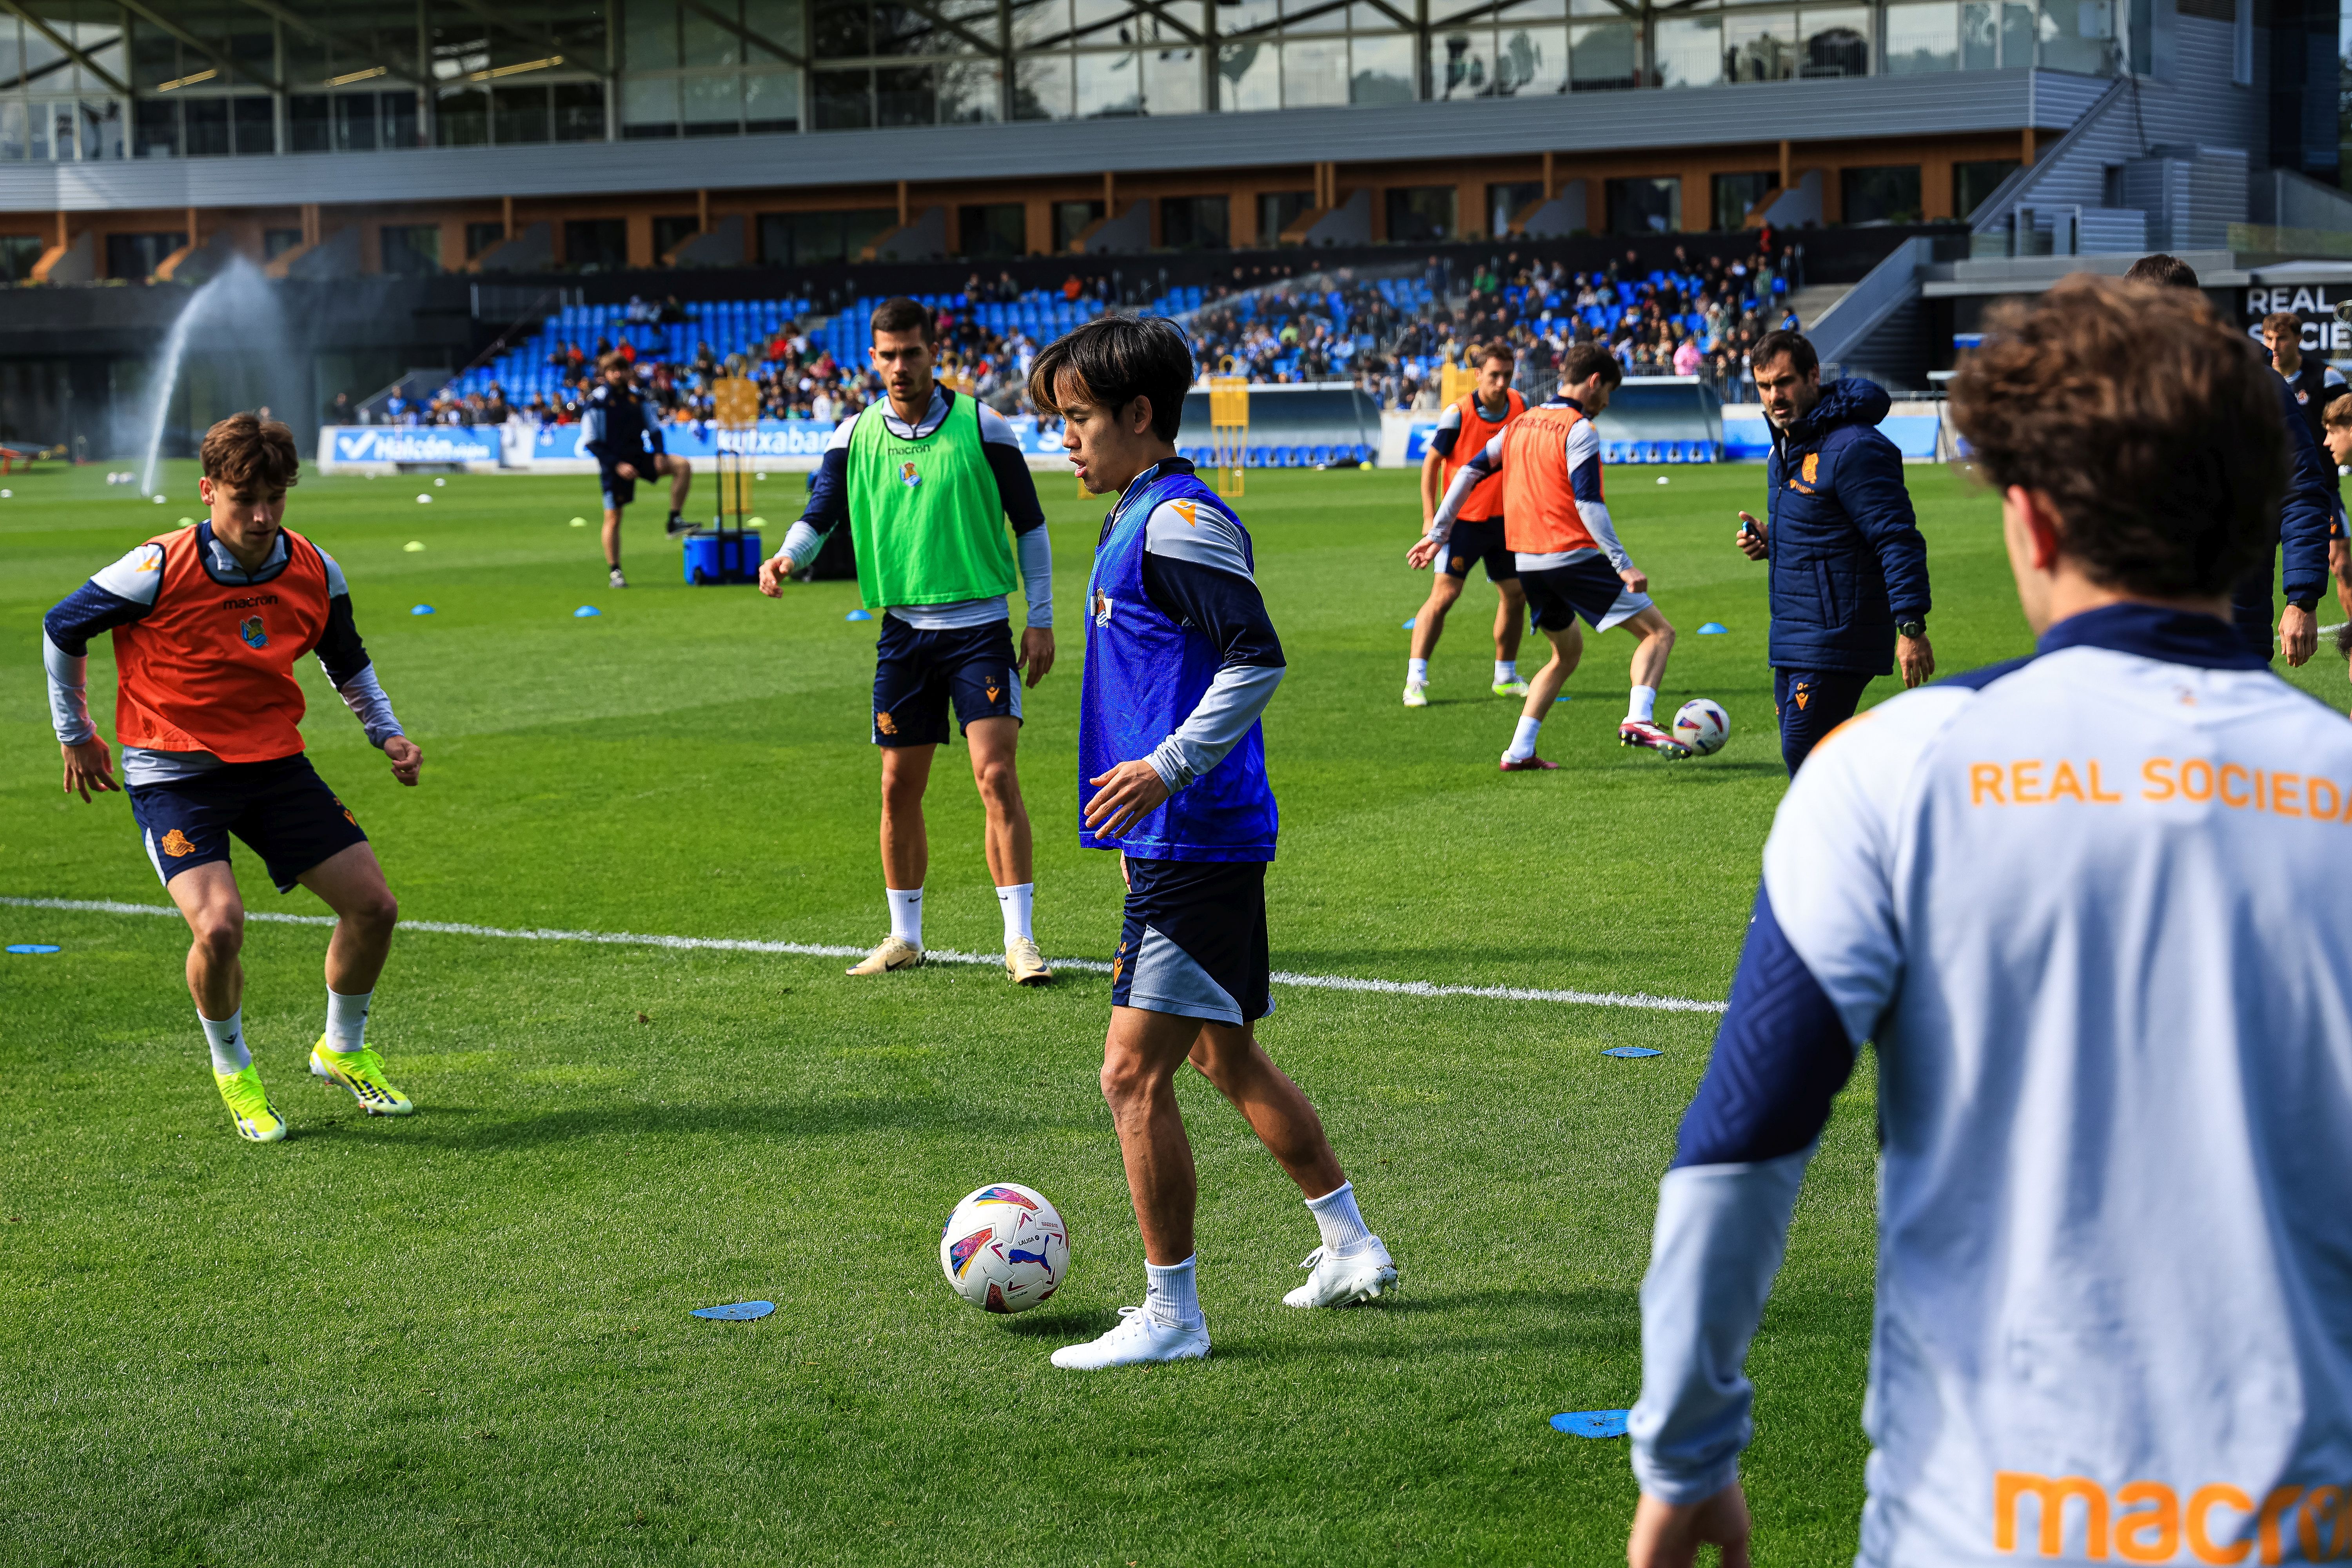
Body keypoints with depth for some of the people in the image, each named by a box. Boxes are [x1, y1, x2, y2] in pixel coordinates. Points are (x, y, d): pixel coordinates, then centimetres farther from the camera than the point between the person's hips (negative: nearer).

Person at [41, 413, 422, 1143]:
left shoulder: (315, 572, -6)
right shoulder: (158, 571, -19)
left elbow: (347, 661, 15)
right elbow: (62, 630, -3)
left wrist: (387, 734, 2)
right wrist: (75, 736, 6)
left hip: (275, 763, 5)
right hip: (173, 774, -5)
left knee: (373, 906, 0)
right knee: (219, 927, -24)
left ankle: (343, 1048, 27)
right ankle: (232, 1069, 6)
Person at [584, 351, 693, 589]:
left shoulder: (635, 397, 7)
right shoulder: (597, 401, -8)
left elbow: (654, 428, 15)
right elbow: (590, 442, -10)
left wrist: (659, 453, -5)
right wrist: (617, 465, -17)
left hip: (639, 456, 4)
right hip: (613, 464, -4)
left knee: (683, 466, -15)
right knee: (613, 518, -2)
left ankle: (676, 521, -9)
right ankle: (615, 572, 8)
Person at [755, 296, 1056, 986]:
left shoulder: (981, 426, -4)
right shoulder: (853, 437, 3)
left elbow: (1030, 523, 1)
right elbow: (819, 516, 2)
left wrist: (1040, 619, -3)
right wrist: (787, 557, -21)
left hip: (980, 626, -3)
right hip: (903, 630, 3)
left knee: (997, 777, -13)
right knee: (900, 788, 7)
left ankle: (1020, 939, -9)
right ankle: (904, 937, 21)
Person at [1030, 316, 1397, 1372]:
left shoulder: (1180, 520, -14)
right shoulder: (1139, 520, 16)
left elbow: (1258, 659, -21)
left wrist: (1169, 768, -24)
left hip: (1195, 841, -11)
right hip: (1194, 840, 11)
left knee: (1134, 1075, -8)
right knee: (1227, 1057, 19)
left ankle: (1171, 1313, -1)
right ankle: (1350, 1248, 31)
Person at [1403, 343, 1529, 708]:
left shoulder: (1521, 407, -2)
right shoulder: (1458, 415, -15)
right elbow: (1431, 462, -6)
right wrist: (1430, 517, -10)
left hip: (1505, 519, 5)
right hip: (1463, 520, -5)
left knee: (1516, 595, 9)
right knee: (1444, 594, -13)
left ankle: (1506, 677, 26)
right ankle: (1415, 680, -10)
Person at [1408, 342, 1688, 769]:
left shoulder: (1523, 424, 13)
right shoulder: (1578, 430, -9)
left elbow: (1468, 472, 15)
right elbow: (1588, 505, -18)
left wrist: (1438, 533, 19)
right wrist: (1623, 565, -19)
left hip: (1527, 561, 8)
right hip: (1574, 557, -8)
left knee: (1567, 652, 24)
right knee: (1658, 632, -4)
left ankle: (1519, 750, 15)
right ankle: (1639, 720, -27)